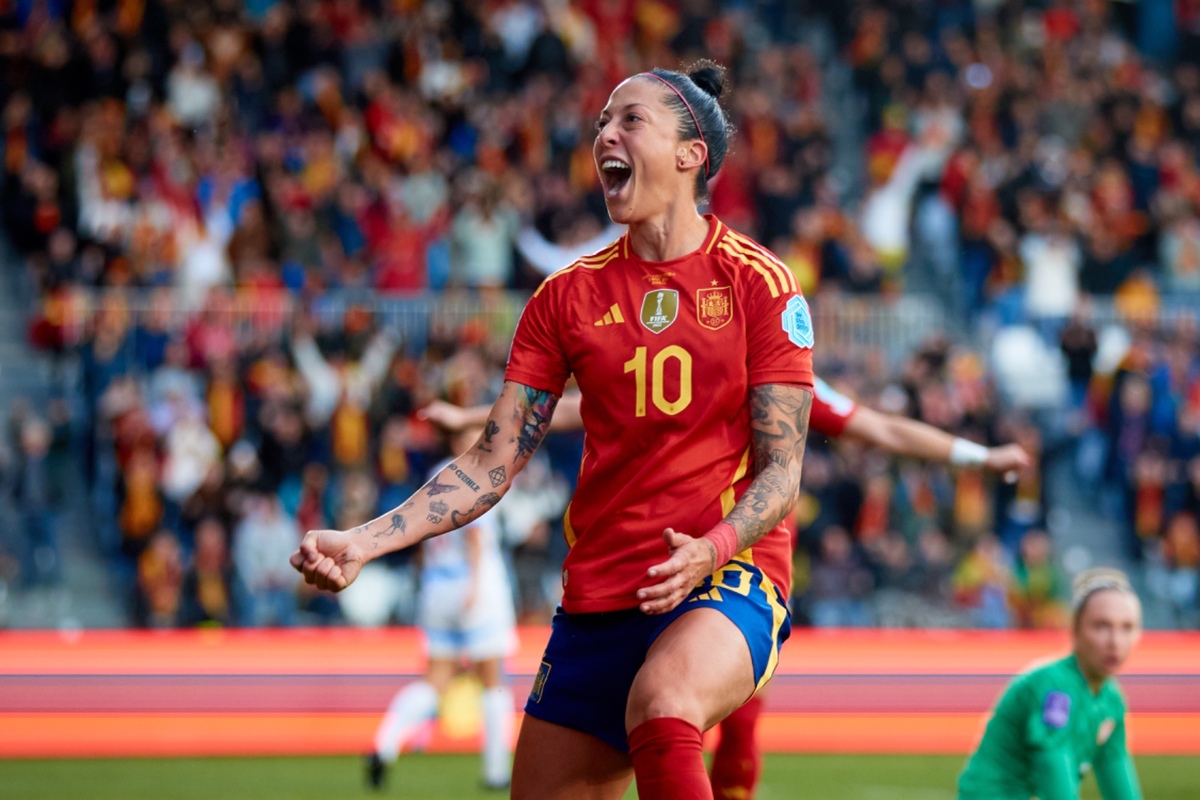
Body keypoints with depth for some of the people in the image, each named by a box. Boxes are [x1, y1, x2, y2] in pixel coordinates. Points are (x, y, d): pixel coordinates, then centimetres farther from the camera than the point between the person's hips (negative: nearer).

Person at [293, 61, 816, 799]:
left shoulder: (759, 285, -2)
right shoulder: (567, 296, 9)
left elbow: (782, 468, -4)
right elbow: (492, 465, 6)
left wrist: (711, 549, -25)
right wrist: (361, 543, -7)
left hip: (731, 577, -5)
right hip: (596, 596, 5)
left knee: (661, 710, -37)